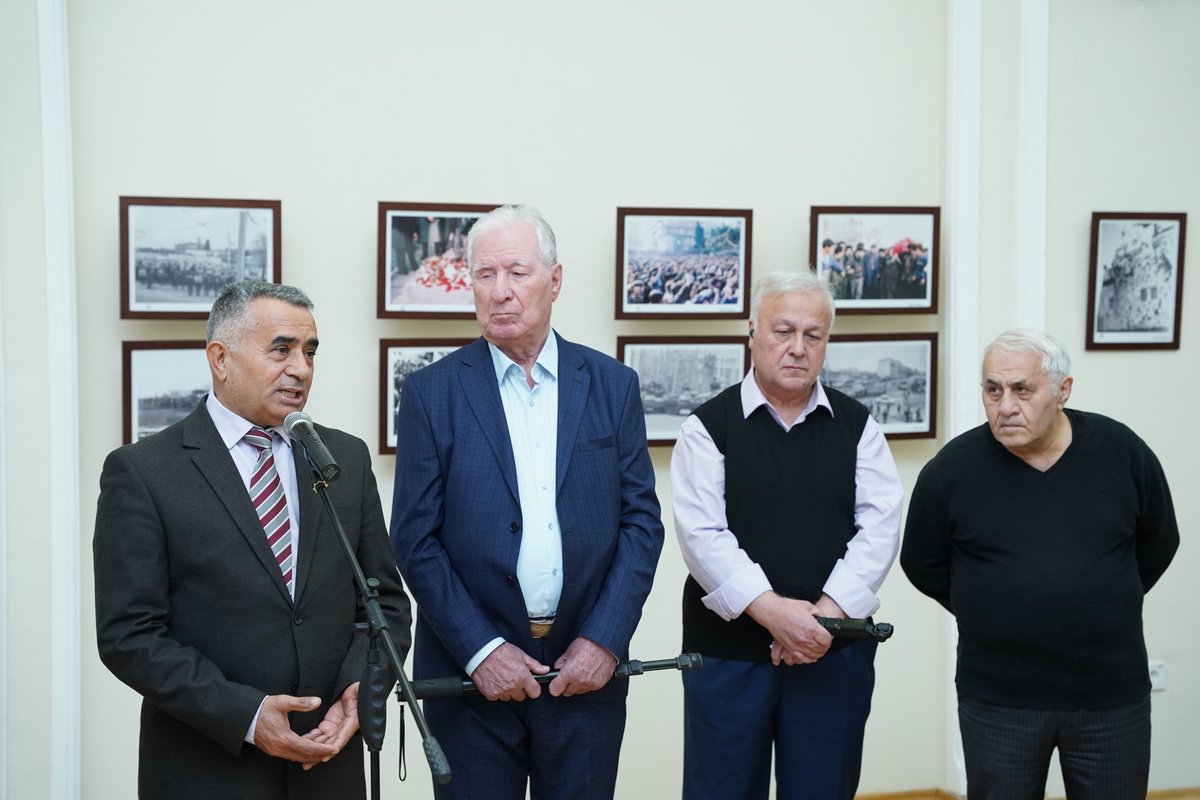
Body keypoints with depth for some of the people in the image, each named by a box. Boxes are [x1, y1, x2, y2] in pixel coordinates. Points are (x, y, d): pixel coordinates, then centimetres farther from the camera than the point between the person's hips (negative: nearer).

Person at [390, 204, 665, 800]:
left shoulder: (613, 385, 4)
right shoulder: (431, 393, -1)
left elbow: (641, 522, 2)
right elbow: (415, 539, -4)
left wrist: (604, 640, -8)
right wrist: (481, 650, -12)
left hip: (587, 666, 2)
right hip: (470, 671, -1)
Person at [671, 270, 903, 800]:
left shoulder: (857, 426, 8)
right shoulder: (709, 428, 0)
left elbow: (879, 527, -1)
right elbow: (702, 535, -10)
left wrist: (829, 612, -14)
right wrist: (770, 609, -20)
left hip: (834, 650, 2)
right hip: (729, 650, -2)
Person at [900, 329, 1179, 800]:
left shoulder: (1123, 452, -6)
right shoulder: (951, 469, -9)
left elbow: (1158, 545, 10)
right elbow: (924, 566, 5)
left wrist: (1105, 607, 8)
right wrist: (990, 614, 4)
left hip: (1113, 693, 1)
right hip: (998, 698, -1)